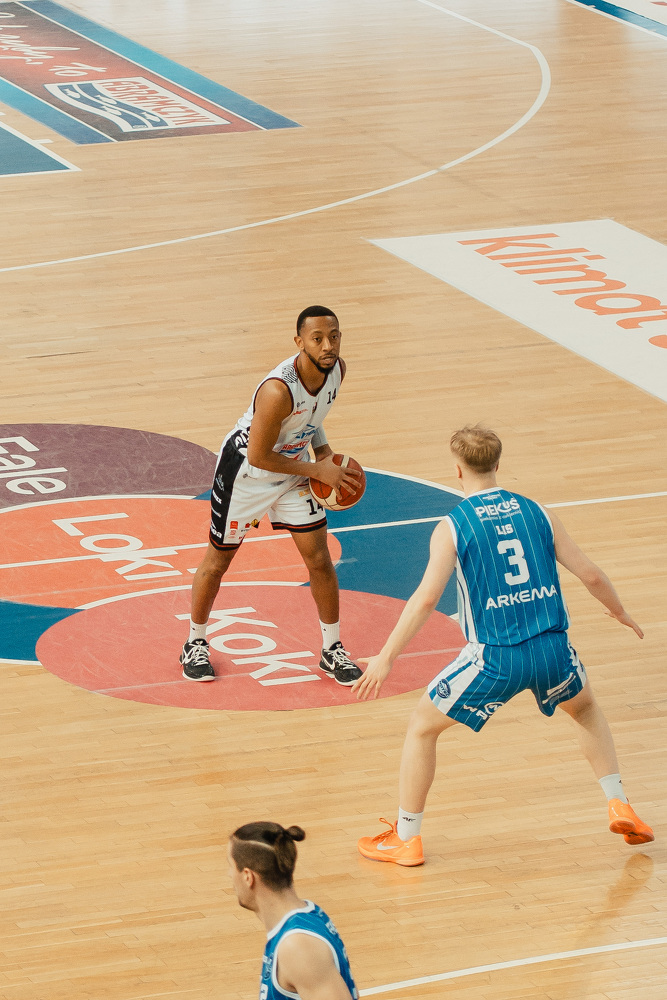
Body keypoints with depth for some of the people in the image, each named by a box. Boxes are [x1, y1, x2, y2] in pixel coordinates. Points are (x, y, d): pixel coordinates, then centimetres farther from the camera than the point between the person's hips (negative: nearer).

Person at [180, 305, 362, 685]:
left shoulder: (337, 369, -14)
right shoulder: (278, 390, -39)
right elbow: (258, 457, -29)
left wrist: (323, 450, -5)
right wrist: (318, 470, -22)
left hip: (293, 468, 6)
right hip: (245, 470, -6)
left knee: (319, 558, 3)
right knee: (219, 560, 11)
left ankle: (333, 650, 19)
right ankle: (196, 644, 31)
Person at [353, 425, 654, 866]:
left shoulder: (452, 527, -3)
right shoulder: (536, 512, 7)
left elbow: (426, 598, -13)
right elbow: (590, 574, 8)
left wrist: (386, 657, -8)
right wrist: (621, 613, 27)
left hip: (496, 657, -4)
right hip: (552, 649, 4)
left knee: (422, 727, 17)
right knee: (587, 709, 35)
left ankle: (405, 839, 18)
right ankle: (620, 807, 27)